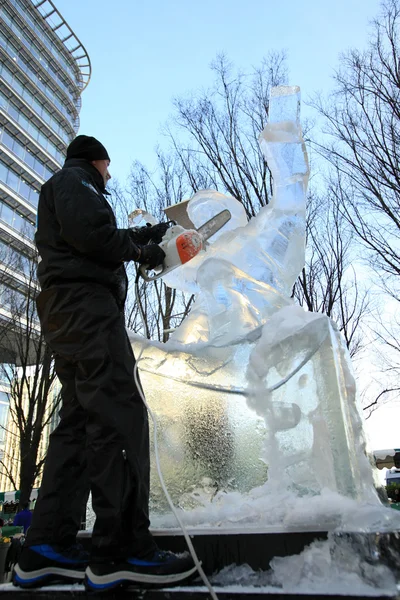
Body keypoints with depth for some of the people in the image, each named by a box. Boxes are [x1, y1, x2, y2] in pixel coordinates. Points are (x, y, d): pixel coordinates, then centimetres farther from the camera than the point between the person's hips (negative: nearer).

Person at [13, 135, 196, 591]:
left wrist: (139, 235, 30)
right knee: (120, 415, -17)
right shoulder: (74, 179, 5)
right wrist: (137, 250, -2)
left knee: (78, 421, 4)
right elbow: (89, 233, -14)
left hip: (66, 313, 11)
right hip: (85, 301, -10)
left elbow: (102, 242, 29)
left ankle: (46, 547, 4)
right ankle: (122, 548, -19)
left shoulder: (65, 189, 35)